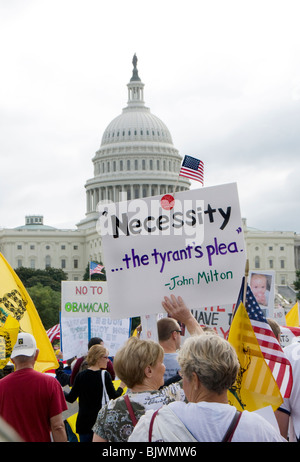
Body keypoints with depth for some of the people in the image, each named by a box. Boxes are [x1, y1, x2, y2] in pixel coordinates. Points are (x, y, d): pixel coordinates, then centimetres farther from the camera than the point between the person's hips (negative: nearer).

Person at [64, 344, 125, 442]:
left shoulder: (80, 375, -1)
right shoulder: (105, 375, -9)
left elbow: (71, 398, 0)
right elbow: (114, 396, -8)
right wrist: (121, 386, 9)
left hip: (83, 422, 3)